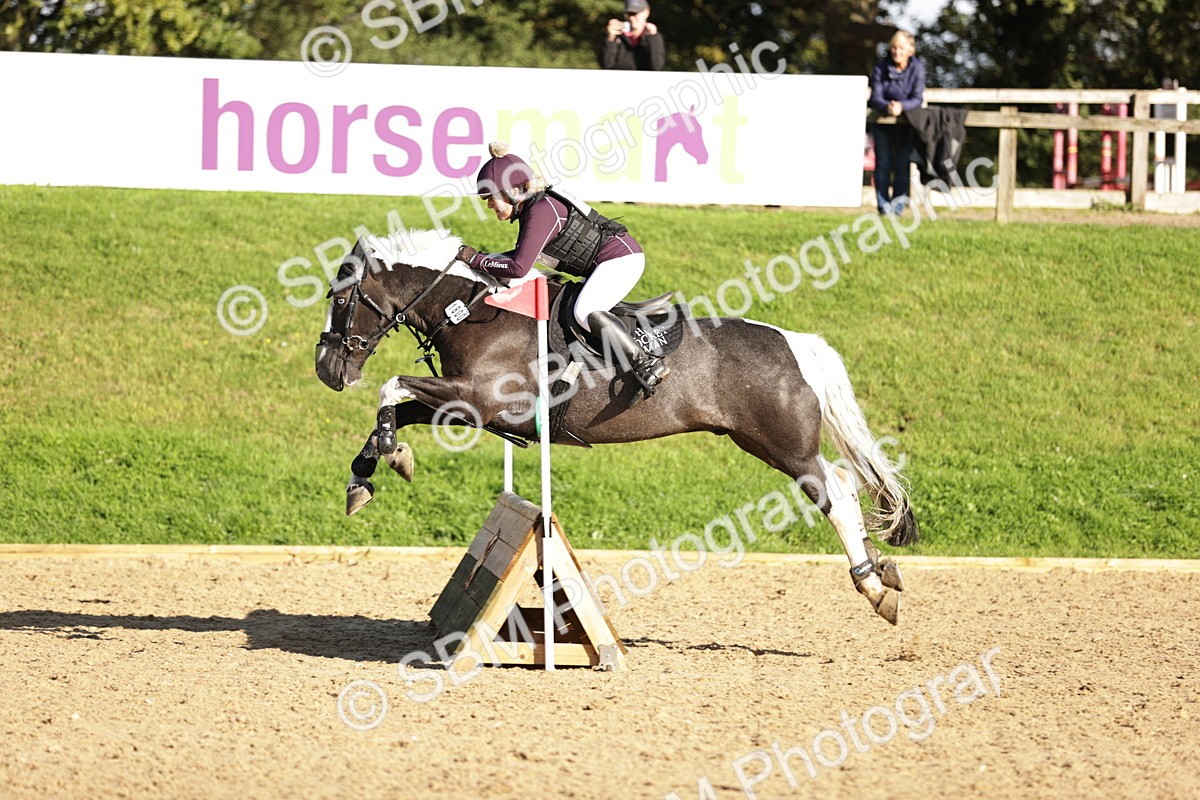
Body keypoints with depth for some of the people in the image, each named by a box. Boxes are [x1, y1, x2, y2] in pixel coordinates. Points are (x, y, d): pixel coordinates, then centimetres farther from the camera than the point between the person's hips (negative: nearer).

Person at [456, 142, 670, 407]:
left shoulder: (541, 212, -21)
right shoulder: (531, 208, 10)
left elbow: (518, 268, -26)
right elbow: (522, 254, 24)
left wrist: (475, 260, -16)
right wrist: (484, 257, 11)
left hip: (621, 256, -11)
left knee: (584, 311, -27)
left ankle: (648, 366, -32)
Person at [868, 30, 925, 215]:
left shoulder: (917, 68, -10)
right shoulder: (881, 68, -9)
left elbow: (918, 99, -15)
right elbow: (875, 98, -13)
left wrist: (901, 106, -35)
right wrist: (887, 106, -35)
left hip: (905, 123, -1)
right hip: (882, 122, 1)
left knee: (902, 163, -4)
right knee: (883, 163, -3)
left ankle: (897, 205, 0)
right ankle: (883, 205, 0)